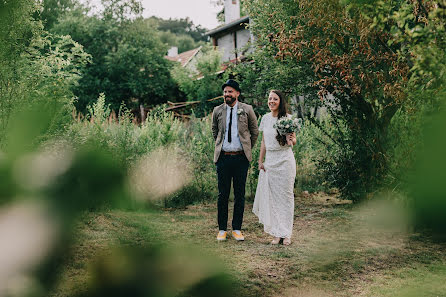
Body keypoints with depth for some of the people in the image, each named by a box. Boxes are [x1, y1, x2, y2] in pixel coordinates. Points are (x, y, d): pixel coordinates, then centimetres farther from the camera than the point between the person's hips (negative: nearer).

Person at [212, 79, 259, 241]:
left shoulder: (247, 110, 1)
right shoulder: (217, 111, 5)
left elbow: (255, 131, 12)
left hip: (241, 158, -1)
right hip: (223, 157, 1)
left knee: (240, 194, 4)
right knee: (223, 194, 3)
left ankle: (237, 229, 13)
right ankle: (222, 229, 13)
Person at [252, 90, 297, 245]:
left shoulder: (287, 118, -4)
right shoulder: (265, 118, 9)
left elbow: (294, 140, -2)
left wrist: (291, 140, -25)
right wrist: (260, 161, 11)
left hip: (285, 160, -4)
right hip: (270, 161, 4)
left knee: (285, 195, 0)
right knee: (271, 196, 2)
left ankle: (286, 234, 8)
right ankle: (276, 233, 9)